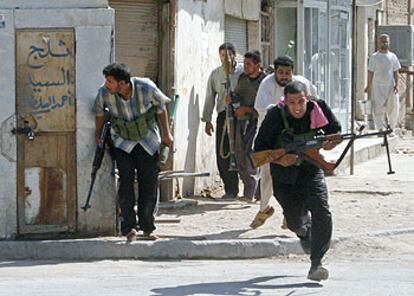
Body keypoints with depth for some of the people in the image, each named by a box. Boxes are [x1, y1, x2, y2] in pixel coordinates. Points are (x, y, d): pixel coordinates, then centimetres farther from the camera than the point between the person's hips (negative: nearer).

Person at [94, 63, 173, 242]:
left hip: (148, 141, 0)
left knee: (149, 185, 1)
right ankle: (129, 228, -12)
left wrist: (166, 134, 5)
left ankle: (147, 229, 12)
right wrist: (98, 136, 14)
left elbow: (161, 108, -3)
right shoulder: (104, 93, -20)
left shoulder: (146, 88, -23)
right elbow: (100, 113, 3)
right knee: (126, 184, -14)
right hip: (123, 143, 0)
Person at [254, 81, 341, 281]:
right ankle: (305, 232, 52)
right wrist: (279, 160, -31)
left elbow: (336, 130, 4)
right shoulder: (276, 116, -19)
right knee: (295, 222, 12)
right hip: (285, 177, 0)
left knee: (322, 213, -20)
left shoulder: (318, 109, -13)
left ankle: (316, 264, -13)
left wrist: (331, 142, -20)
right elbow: (259, 148, -13)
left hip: (311, 172, 0)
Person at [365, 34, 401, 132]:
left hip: (390, 87, 1)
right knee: (378, 110, -3)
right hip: (378, 87, -1)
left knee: (393, 109, -2)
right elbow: (370, 72, 4)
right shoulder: (374, 57, 3)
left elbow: (396, 72, 8)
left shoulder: (392, 56, 8)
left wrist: (397, 84, -3)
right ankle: (381, 129, 4)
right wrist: (368, 86, 0)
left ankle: (390, 128, 13)